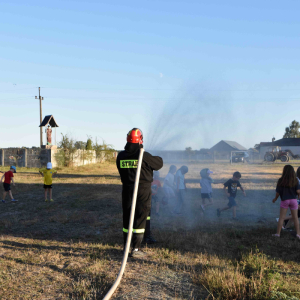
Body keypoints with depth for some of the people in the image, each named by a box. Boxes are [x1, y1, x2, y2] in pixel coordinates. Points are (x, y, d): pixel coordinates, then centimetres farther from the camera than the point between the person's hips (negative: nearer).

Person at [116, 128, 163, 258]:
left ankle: (126, 247, 23)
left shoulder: (121, 156, -1)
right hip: (143, 191, -4)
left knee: (127, 218, 13)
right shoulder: (144, 156, -15)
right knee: (140, 219, 2)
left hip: (127, 190, 5)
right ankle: (136, 249, 2)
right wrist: (159, 158, 21)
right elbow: (158, 164, -2)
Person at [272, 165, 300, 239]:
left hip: (284, 200, -1)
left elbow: (278, 192, -6)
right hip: (293, 200, 1)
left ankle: (278, 233, 11)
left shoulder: (281, 180, -9)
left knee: (281, 218, 7)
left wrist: (275, 199, 11)